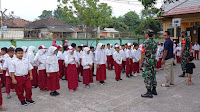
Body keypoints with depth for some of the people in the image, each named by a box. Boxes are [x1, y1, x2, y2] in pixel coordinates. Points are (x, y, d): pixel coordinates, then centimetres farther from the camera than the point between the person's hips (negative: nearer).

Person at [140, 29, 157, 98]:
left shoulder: (145, 42, -15)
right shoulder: (154, 42, 10)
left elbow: (143, 54, -16)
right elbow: (155, 53, 15)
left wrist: (140, 63, -10)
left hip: (147, 62, -8)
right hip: (153, 61, 8)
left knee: (147, 77, -3)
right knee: (153, 75, 16)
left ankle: (149, 93, 0)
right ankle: (154, 90, 26)